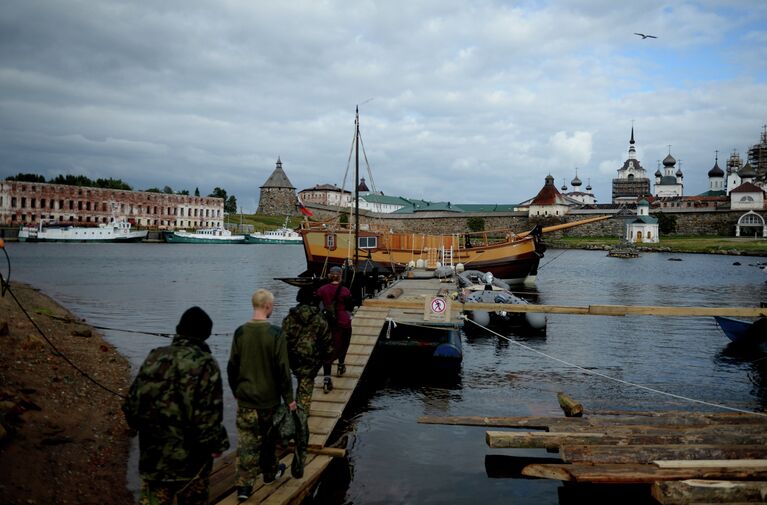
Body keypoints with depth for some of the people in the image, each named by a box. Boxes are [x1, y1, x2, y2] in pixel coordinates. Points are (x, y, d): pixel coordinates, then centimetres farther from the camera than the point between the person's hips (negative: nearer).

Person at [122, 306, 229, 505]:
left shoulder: (155, 357, 1)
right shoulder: (205, 364, -16)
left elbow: (132, 404, 6)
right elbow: (208, 416, -20)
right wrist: (217, 445, -4)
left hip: (153, 455, 5)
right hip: (190, 458, -4)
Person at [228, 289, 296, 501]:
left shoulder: (240, 332, -3)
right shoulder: (275, 333, -15)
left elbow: (232, 367, 5)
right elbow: (283, 368, -13)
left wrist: (236, 391, 19)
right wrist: (289, 398, -4)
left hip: (245, 399, 2)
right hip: (269, 398, -2)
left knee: (246, 442, 6)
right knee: (269, 438, 17)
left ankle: (244, 485, 2)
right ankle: (269, 472, 35)